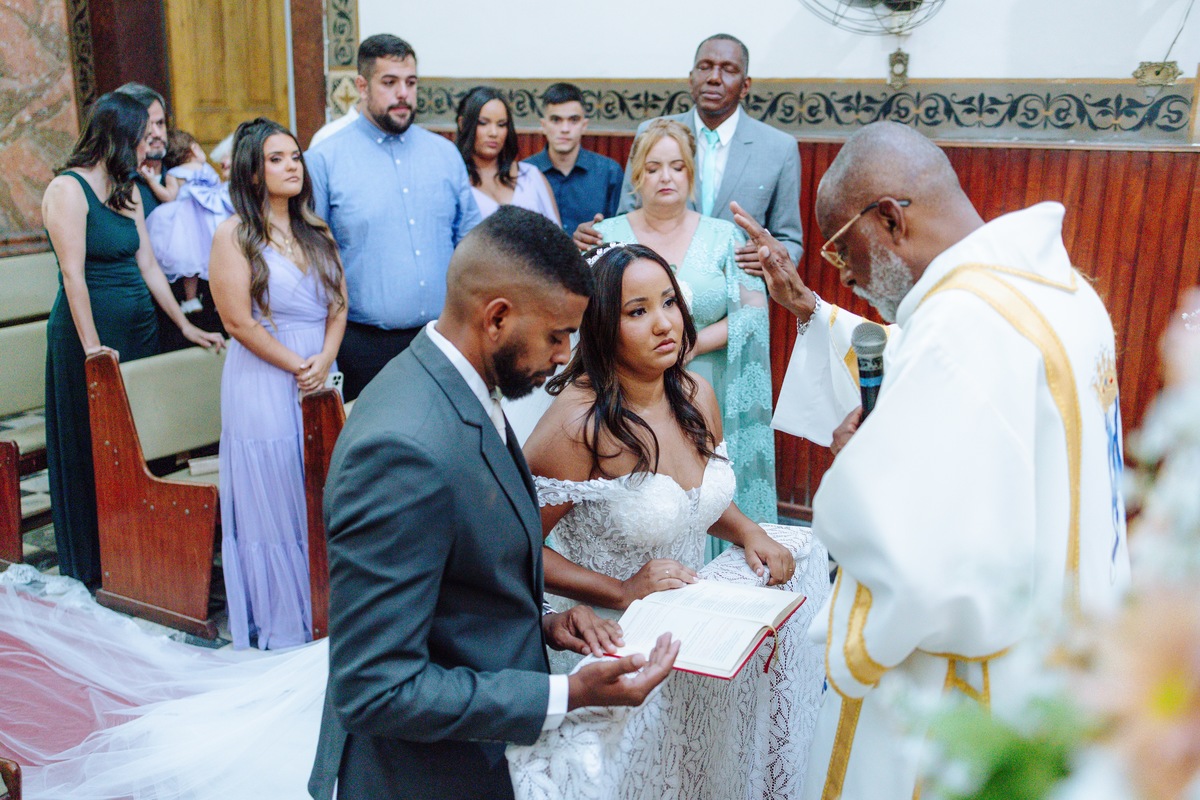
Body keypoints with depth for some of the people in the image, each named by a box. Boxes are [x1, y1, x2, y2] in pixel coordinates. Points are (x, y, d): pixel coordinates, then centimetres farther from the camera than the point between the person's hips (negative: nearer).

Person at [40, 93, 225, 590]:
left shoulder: (127, 192, 13)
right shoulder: (68, 189, -11)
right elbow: (73, 275, -17)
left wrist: (185, 326, 12)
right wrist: (93, 347, -23)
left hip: (140, 327, 8)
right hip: (90, 332, -8)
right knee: (95, 451, 3)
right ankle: (94, 568, 17)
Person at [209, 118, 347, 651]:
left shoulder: (316, 232, 14)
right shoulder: (235, 234, -4)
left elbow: (339, 304, 9)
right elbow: (238, 319, -10)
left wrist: (325, 360, -8)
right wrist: (297, 366, -11)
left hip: (321, 380, 5)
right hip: (264, 382, -5)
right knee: (272, 503, 2)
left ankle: (324, 615, 21)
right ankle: (279, 627, 15)